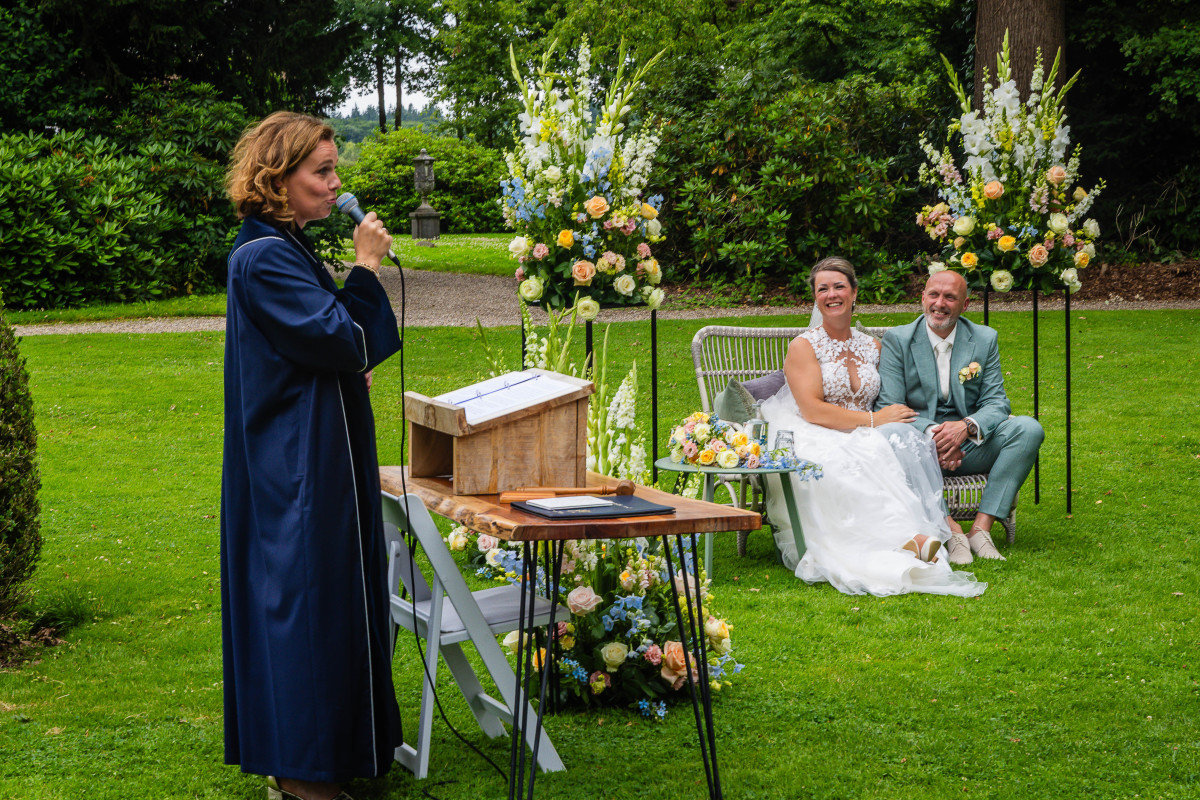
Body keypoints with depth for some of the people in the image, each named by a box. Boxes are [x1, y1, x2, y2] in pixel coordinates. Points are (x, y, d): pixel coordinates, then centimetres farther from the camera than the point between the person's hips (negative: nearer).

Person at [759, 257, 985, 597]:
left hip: (862, 440, 4)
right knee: (849, 464, -39)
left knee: (906, 438, -30)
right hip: (816, 443, -4)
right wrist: (872, 420, -15)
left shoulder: (871, 347, 18)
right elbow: (812, 411, -11)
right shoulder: (803, 346, 2)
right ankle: (906, 538, -48)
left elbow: (890, 408, 18)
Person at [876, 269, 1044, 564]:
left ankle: (981, 527, -27)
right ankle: (951, 531, -36)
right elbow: (887, 407, -7)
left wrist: (967, 426, -22)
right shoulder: (897, 340, 1)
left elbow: (996, 402, 1)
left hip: (970, 448, 3)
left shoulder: (985, 340, 9)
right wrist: (931, 432, -26)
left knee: (1028, 428, -23)